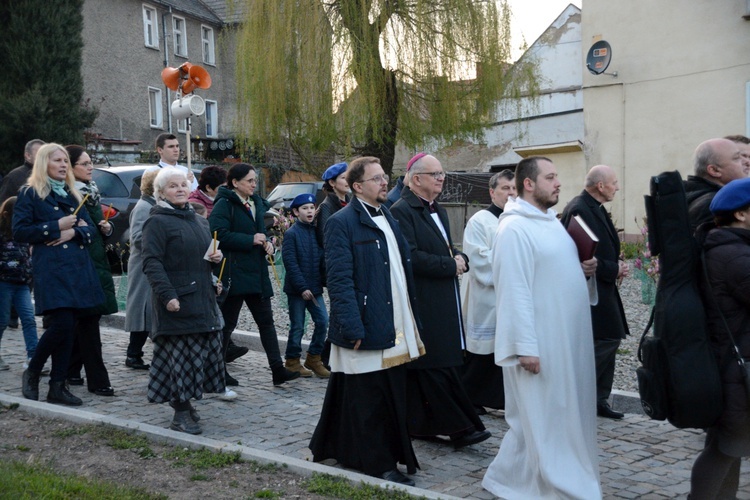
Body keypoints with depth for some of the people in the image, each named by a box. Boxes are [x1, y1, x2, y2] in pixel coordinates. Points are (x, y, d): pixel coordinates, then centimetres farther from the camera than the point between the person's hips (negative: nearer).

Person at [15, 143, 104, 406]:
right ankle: (32, 372, 8)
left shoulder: (72, 194, 20)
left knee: (68, 328, 4)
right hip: (51, 268, -6)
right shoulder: (30, 194, 3)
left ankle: (57, 386, 10)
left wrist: (73, 231, -7)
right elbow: (20, 231, -6)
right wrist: (57, 226, -11)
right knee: (62, 324, -15)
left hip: (79, 267, 6)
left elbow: (90, 228, 14)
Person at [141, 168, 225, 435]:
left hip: (203, 300, 8)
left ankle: (184, 401, 24)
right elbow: (152, 263, -15)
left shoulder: (199, 221, 17)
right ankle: (181, 413, 2)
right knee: (180, 355, -5)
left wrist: (217, 257, 5)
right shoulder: (157, 222, -7)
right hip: (177, 302, -8)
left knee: (204, 353, 9)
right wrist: (167, 295, -24)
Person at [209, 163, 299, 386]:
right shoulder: (224, 204, -10)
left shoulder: (256, 203, 16)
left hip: (256, 272, 8)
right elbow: (220, 234, -20)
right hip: (234, 273, -8)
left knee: (266, 321, 5)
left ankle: (278, 370, 5)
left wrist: (268, 243, 4)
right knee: (227, 323, 2)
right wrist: (251, 240, -19)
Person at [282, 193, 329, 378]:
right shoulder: (291, 233, -8)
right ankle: (292, 361, 17)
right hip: (297, 289, -5)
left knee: (322, 321, 1)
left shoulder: (315, 232, 9)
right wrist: (302, 287, -17)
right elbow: (290, 263, -13)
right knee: (297, 326, 2)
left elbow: (321, 259, 12)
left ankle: (313, 358, 16)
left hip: (314, 287, 5)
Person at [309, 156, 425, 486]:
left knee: (392, 397, 14)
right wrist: (353, 329, -22)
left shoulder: (388, 218, 16)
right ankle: (380, 466, 11)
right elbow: (340, 281, -16)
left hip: (394, 331, 8)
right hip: (367, 329, -8)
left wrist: (411, 321, 15)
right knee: (369, 402, 1)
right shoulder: (342, 222, -9)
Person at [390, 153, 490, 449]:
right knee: (438, 368, -6)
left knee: (427, 369, 10)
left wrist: (460, 259, 3)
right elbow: (411, 257, -19)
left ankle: (420, 425, 17)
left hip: (444, 303, 9)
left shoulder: (438, 211, 19)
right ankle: (459, 428, -2)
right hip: (422, 304, -9)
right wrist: (450, 266, -12)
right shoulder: (402, 211, -10)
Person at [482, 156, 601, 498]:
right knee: (542, 420, 1)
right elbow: (515, 291, -20)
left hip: (566, 339, 10)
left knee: (564, 415, 16)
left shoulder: (552, 222, 14)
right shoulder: (514, 229, -15)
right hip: (539, 343, -10)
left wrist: (585, 270, 2)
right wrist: (525, 347, -23)